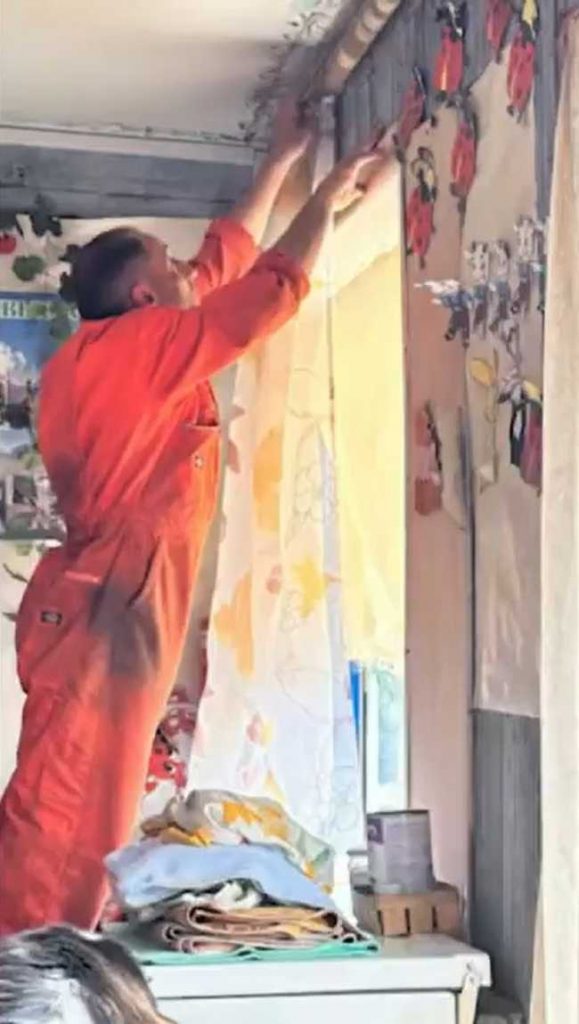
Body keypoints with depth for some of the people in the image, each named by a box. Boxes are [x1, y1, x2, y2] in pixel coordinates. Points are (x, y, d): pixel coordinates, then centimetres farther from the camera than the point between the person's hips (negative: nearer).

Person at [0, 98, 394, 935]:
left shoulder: (114, 354, 17)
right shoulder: (140, 347, -9)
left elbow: (225, 262, 28)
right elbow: (272, 288, -7)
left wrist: (282, 162, 35)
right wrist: (329, 194, 9)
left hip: (101, 610, 10)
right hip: (104, 614, -10)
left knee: (87, 818, 10)